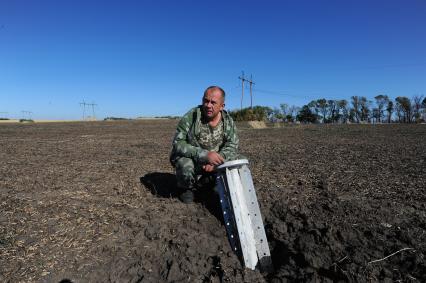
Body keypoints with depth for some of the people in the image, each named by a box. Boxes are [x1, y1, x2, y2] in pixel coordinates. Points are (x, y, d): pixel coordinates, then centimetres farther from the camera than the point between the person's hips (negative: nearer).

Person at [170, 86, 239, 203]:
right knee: (187, 169, -37)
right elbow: (177, 144, -24)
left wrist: (217, 159, -30)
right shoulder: (190, 117, -21)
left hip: (213, 163, 5)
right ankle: (186, 188, 3)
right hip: (188, 158, -4)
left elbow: (232, 146, -9)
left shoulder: (228, 121, -8)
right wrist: (205, 154, -37)